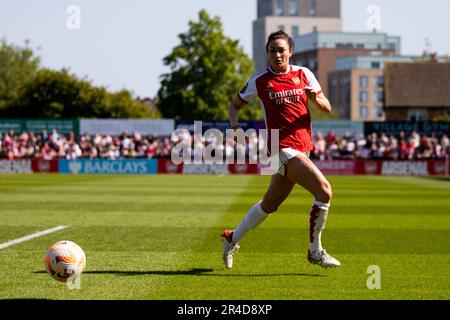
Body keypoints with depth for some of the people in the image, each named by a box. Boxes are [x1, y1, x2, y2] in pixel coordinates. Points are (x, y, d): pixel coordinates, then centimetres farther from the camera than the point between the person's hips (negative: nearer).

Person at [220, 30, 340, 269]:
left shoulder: (304, 74, 7)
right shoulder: (259, 81, -1)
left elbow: (327, 108, 9)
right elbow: (235, 105, 12)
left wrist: (316, 98, -13)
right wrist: (235, 125, -8)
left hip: (301, 148, 5)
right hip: (282, 146, -5)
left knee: (270, 205, 17)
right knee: (324, 190, -20)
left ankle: (232, 239, 38)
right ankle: (315, 251, -8)